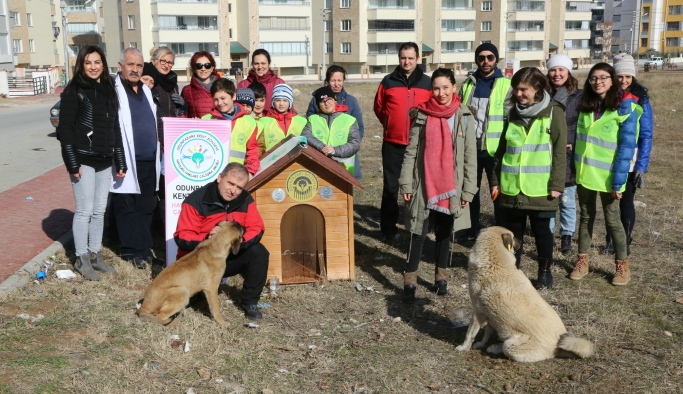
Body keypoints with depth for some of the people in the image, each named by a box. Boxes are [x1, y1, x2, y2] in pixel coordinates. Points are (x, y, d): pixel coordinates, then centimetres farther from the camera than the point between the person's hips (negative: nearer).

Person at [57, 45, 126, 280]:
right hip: (83, 160, -6)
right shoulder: (74, 90, -6)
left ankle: (95, 255, 22)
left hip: (104, 160, 6)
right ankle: (82, 259, 11)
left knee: (100, 211, 11)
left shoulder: (108, 90, 11)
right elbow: (64, 129, -10)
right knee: (84, 211, -1)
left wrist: (121, 162, 11)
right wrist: (72, 163, -16)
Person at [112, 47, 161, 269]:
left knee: (146, 206, 12)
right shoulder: (113, 91, -7)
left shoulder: (146, 90, 16)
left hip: (149, 160, 6)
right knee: (127, 207, 3)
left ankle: (144, 247, 21)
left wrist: (157, 151, 20)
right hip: (127, 161, -6)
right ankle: (132, 250, 12)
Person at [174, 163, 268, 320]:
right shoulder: (196, 200, -19)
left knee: (259, 252, -22)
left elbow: (256, 229, -9)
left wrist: (240, 240, -31)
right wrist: (206, 239, -38)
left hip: (230, 257, 4)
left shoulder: (245, 200, -7)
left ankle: (249, 302, -4)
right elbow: (182, 238, -20)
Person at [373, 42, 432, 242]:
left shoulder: (427, 83, 3)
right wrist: (390, 123, 11)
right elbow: (378, 107, 12)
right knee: (390, 186, 4)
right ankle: (388, 228, 12)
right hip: (393, 143, 0)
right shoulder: (388, 81, 2)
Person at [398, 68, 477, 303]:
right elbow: (411, 151, 0)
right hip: (424, 185, -1)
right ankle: (409, 281, 5)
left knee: (444, 233, 12)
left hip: (451, 187, 1)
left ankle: (441, 277, 25)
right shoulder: (423, 116, 1)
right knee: (419, 234, -1)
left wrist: (468, 189, -2)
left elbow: (470, 157, 1)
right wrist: (406, 183, -6)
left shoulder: (464, 117, 1)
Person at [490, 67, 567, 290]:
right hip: (512, 187, 4)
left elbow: (560, 151, -7)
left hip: (540, 188, -4)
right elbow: (501, 149, 12)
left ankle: (545, 272, 23)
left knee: (542, 231, 8)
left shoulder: (553, 112, -4)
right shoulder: (514, 113, 9)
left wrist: (556, 184, -11)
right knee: (513, 232, 11)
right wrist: (496, 180, 9)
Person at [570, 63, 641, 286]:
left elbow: (626, 146, -14)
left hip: (607, 175, -5)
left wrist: (618, 181, -18)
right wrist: (573, 167, 5)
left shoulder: (625, 108, -11)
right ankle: (582, 261, 21)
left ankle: (622, 266, 19)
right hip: (584, 172, 5)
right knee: (586, 216, 13)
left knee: (612, 220, 4)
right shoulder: (586, 105, 6)